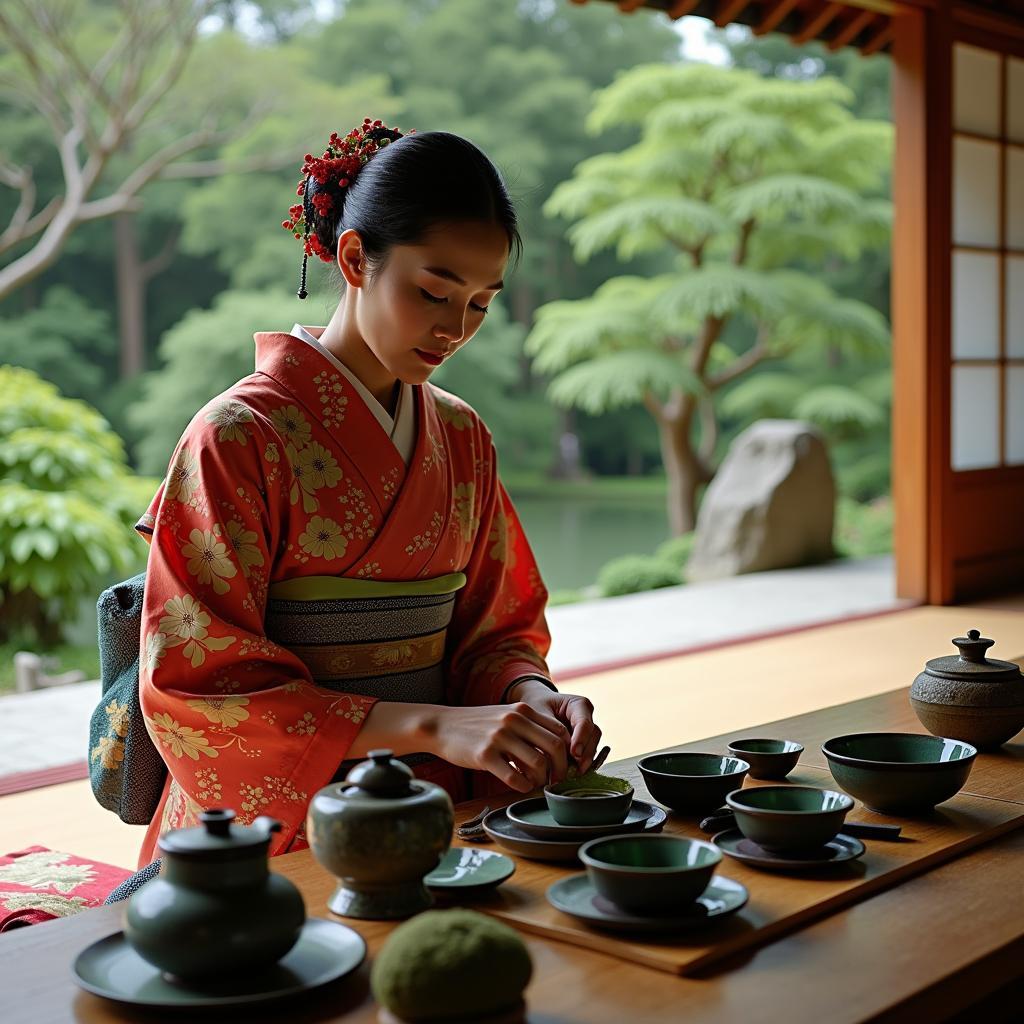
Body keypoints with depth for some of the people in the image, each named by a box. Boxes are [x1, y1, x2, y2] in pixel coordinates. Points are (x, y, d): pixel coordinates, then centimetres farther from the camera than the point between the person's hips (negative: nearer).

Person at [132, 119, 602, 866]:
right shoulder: (238, 438, -9)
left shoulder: (462, 438, 10)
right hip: (285, 832, -5)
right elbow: (201, 686, -14)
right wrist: (430, 725, -23)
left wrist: (532, 694, -8)